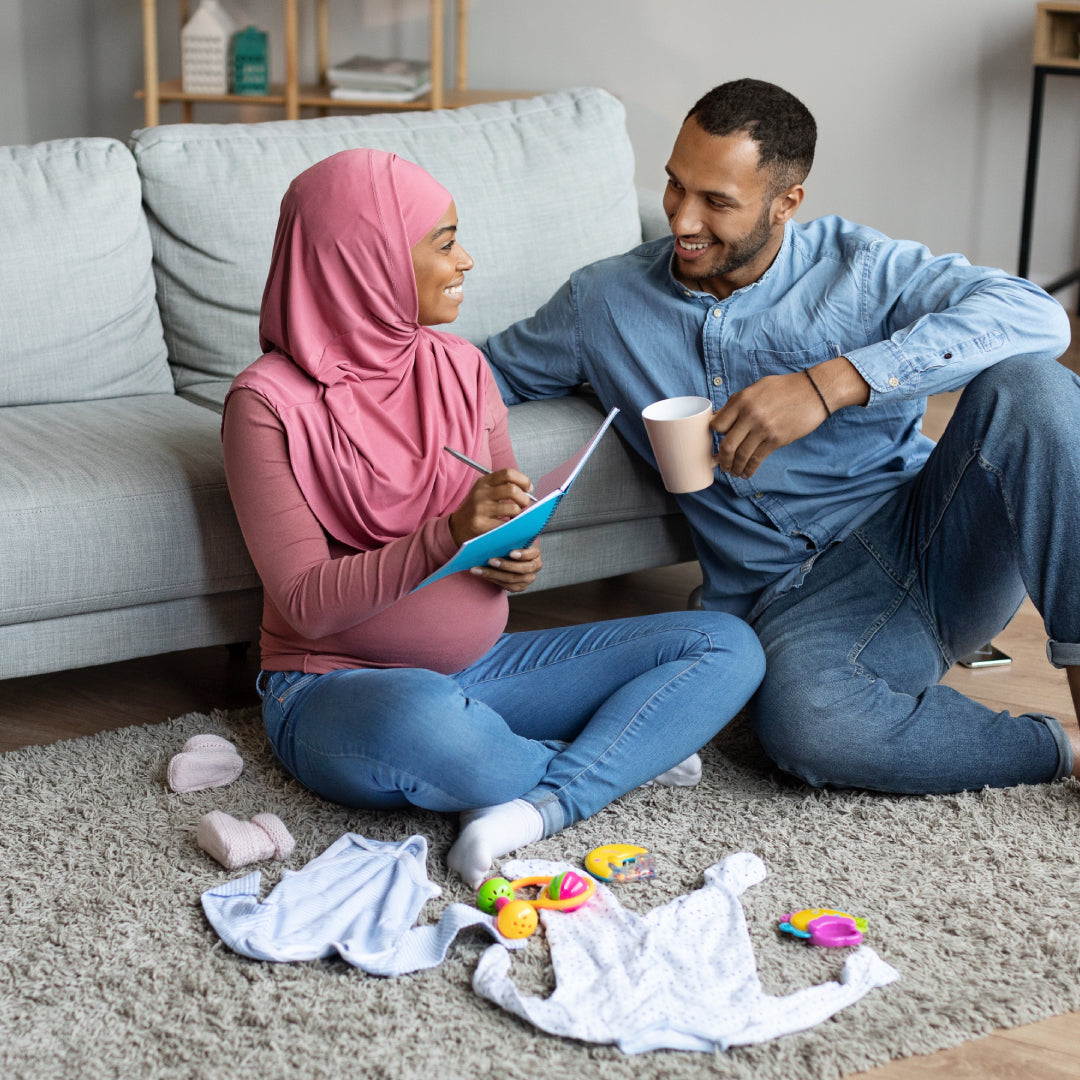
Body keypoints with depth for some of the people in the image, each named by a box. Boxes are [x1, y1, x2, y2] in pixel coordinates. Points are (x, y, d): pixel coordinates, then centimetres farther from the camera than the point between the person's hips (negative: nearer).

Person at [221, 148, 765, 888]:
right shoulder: (269, 403, -12)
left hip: (482, 667, 6)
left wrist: (519, 561, -9)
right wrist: (449, 537, -30)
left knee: (727, 645, -5)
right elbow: (306, 605, -17)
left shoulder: (461, 367, 5)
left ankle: (540, 806, -24)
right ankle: (615, 756, -11)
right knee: (423, 718, -43)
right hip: (334, 687, -6)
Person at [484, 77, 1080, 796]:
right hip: (799, 598, 1)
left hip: (930, 540, 0)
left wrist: (830, 384, -28)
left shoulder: (860, 269, -3)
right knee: (802, 718, -38)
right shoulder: (604, 303, 7)